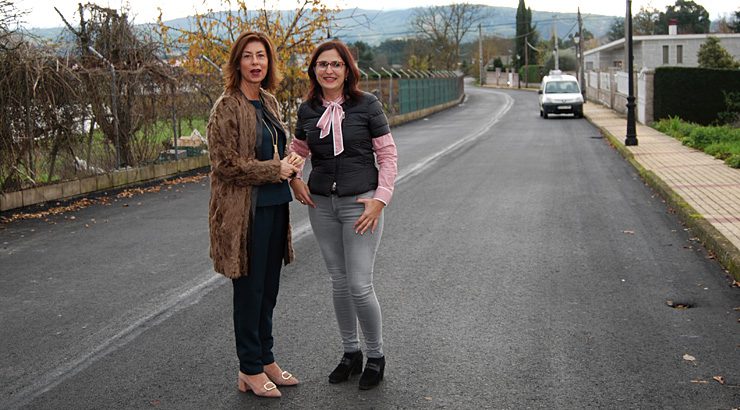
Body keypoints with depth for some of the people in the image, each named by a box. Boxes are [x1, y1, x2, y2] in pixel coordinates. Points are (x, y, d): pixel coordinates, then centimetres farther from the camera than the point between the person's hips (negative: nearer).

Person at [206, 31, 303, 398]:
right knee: (250, 289, 3)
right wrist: (276, 170, -15)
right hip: (245, 210, -7)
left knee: (269, 289, 15)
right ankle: (249, 370, 16)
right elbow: (226, 164, -16)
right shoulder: (227, 108, -12)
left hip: (274, 206, 8)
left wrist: (290, 163, 0)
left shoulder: (268, 102, 11)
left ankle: (266, 359, 29)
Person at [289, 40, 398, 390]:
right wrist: (295, 180, 3)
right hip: (321, 204, 4)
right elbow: (296, 151, 21)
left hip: (360, 203, -4)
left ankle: (376, 356, 15)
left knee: (359, 285, -6)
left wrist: (380, 199, -12)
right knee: (338, 282, 12)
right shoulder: (308, 111, 5)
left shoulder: (367, 105, -6)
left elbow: (388, 154, -4)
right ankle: (350, 353, 28)